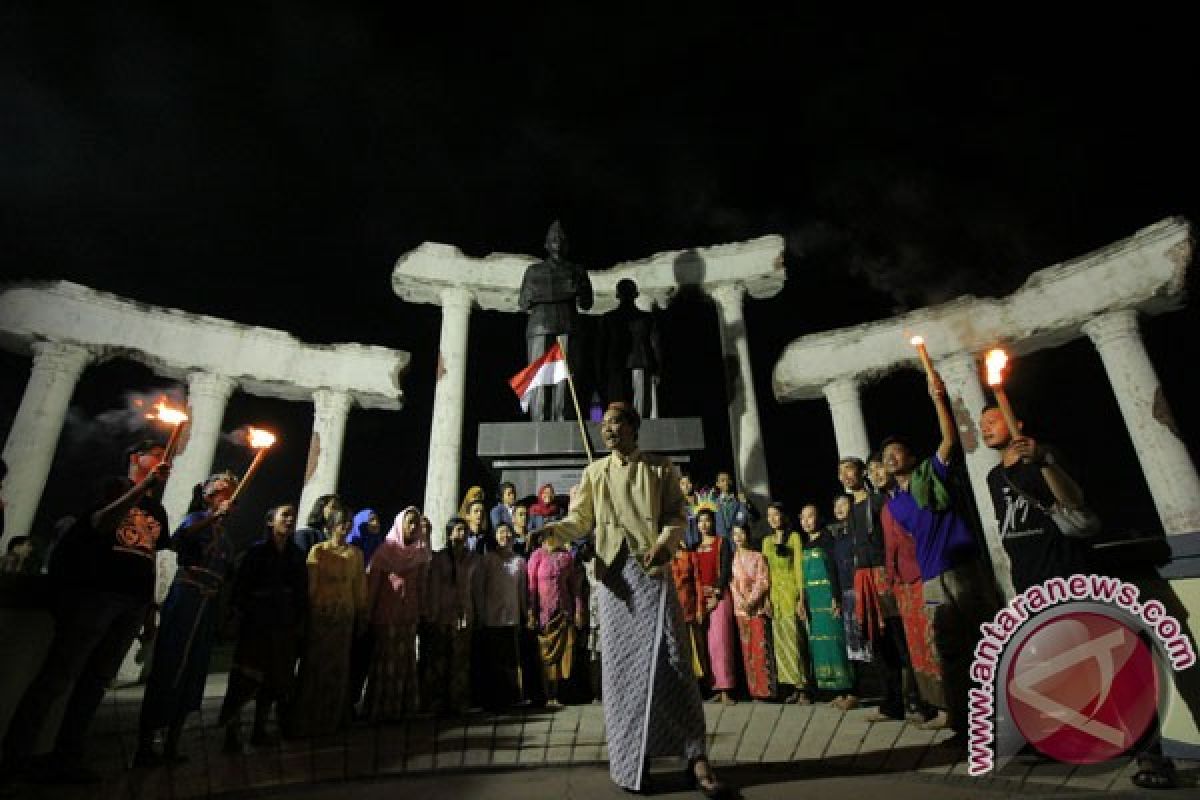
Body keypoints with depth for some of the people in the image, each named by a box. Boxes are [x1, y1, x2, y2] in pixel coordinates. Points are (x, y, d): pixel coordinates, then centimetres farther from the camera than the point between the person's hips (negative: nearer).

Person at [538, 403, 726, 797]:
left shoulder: (660, 468, 7)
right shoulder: (594, 472, 13)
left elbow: (677, 515, 3)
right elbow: (579, 519, 8)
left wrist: (666, 541, -17)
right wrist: (553, 530, -13)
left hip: (652, 569, -2)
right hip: (613, 572, 2)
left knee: (673, 659, -5)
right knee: (621, 663, 5)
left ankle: (696, 757, 4)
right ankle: (630, 759, 18)